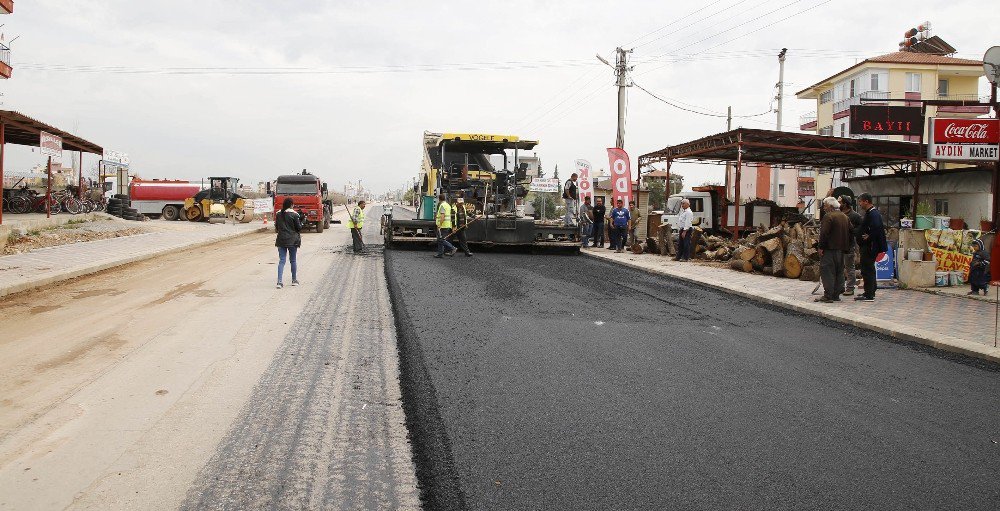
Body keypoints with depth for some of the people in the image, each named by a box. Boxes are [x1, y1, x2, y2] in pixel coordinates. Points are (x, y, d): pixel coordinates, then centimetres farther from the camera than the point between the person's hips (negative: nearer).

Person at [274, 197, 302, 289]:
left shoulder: (278, 214, 4)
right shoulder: (294, 214, -9)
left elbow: (276, 228, 12)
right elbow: (299, 228, -7)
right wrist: (300, 221, 9)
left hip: (281, 240, 3)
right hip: (292, 240, -3)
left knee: (281, 261, 3)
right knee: (293, 260, 11)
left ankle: (279, 281, -9)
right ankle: (294, 280, 21)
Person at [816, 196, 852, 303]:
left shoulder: (828, 216, -14)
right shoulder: (845, 217, 14)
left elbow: (824, 233, -18)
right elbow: (850, 232, 16)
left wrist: (821, 247, -13)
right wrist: (846, 246, 19)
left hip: (830, 249, -9)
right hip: (841, 249, 9)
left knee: (827, 272, -7)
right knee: (839, 272, 12)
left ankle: (828, 296, -10)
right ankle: (836, 295, 16)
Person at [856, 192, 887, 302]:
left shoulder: (873, 214, -17)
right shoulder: (869, 213, 16)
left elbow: (876, 229, -31)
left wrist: (869, 238, -19)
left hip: (869, 247, -11)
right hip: (866, 247, 11)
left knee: (867, 270, -8)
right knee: (869, 269, 17)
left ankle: (869, 295, -5)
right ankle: (870, 292, 26)